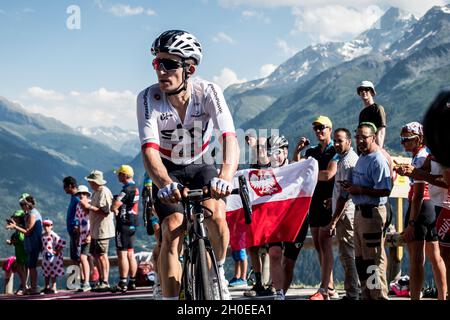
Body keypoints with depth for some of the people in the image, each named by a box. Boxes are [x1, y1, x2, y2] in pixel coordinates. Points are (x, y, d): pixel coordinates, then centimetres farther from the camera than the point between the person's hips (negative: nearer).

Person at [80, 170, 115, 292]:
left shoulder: (104, 192, -15)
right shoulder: (96, 192, 16)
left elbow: (105, 212, -23)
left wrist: (89, 206, -21)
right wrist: (87, 205, 5)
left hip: (102, 230, -10)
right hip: (95, 230, 10)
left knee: (101, 255, -7)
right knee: (95, 254, 13)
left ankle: (105, 283, -4)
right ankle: (101, 280, 20)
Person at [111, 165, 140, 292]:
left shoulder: (126, 189, -17)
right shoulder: (135, 188, 13)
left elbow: (114, 206, -24)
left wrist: (115, 209, -2)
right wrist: (117, 209, 7)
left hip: (124, 224, -9)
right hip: (132, 224, 9)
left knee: (122, 254, -8)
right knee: (130, 254, 12)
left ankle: (122, 283, -11)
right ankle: (132, 282, 15)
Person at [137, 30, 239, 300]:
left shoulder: (208, 92, -25)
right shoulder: (149, 98, -24)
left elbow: (230, 138, -36)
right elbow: (149, 149, -35)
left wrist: (225, 177, -57)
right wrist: (165, 184, -55)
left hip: (201, 166, 0)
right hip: (168, 171, 0)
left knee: (215, 215, -26)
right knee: (172, 230, -19)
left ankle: (219, 271, 2)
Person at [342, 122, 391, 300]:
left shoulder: (378, 160, -16)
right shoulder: (362, 157, 15)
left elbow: (385, 191, -24)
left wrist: (360, 190, -19)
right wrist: (351, 186, 7)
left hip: (372, 213, -10)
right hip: (359, 211, 10)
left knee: (374, 258, -6)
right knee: (361, 258, 16)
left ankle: (379, 295, 0)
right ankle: (366, 295, 25)